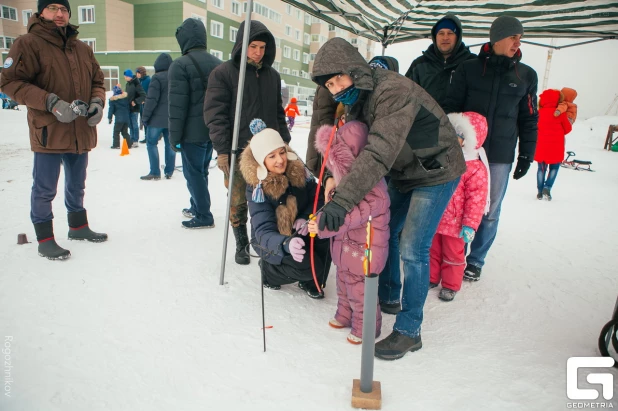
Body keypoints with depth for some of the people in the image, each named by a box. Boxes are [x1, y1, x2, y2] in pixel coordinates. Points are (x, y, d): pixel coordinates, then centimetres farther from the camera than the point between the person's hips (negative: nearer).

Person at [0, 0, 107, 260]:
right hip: (49, 132, -6)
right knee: (45, 190, 3)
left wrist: (97, 102, -5)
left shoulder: (83, 49, 11)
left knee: (76, 186, 20)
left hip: (81, 133, 6)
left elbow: (97, 80, 17)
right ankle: (45, 240, 17)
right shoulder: (29, 44, -7)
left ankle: (78, 227, 37)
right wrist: (51, 102, -24)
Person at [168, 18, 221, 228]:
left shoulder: (180, 65, -12)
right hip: (212, 129, 7)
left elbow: (177, 105, -15)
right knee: (201, 170, 18)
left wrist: (174, 136, -9)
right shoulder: (217, 63, 10)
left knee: (193, 173, 1)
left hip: (192, 131, -7)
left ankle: (203, 216, 3)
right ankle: (197, 207, 31)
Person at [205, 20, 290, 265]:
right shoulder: (223, 73, -2)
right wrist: (222, 150, -16)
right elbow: (214, 114, -8)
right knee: (238, 201, 4)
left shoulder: (272, 75, 13)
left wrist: (284, 142, 10)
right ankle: (241, 245, 22)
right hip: (237, 151, -3)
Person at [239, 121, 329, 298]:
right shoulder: (257, 188, -25)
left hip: (298, 232, 4)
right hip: (271, 241, -4)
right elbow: (264, 231, -33)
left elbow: (317, 198, -1)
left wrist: (307, 217, -22)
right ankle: (269, 271, 4)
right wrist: (286, 244, -54)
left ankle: (310, 281, -1)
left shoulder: (298, 171, -13)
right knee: (308, 266, -27)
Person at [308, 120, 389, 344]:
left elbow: (353, 216, -34)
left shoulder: (373, 188, -28)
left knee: (359, 292, 7)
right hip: (346, 246, 9)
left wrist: (323, 226, -38)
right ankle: (345, 315, 46)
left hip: (363, 250, -9)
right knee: (344, 284, 25)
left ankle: (366, 327, 28)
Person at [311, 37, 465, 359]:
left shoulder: (393, 91, -31)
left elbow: (380, 152, -42)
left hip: (436, 173, -9)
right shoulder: (359, 98, -1)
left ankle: (409, 331, 4)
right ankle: (388, 297, 35)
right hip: (404, 173, 9)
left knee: (412, 250, -11)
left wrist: (343, 199, -49)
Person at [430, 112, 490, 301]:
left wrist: (470, 225, -18)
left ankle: (450, 285, 31)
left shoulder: (476, 169, -19)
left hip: (454, 223, -6)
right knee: (432, 250, 20)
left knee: (453, 255, 13)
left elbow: (476, 200, -18)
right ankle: (431, 278, 39)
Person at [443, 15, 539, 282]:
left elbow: (529, 118, 10)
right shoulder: (468, 68, 0)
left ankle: (475, 260, 23)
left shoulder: (526, 75, 6)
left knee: (490, 211, 6)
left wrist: (526, 155, 6)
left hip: (501, 156, 2)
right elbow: (450, 108, 0)